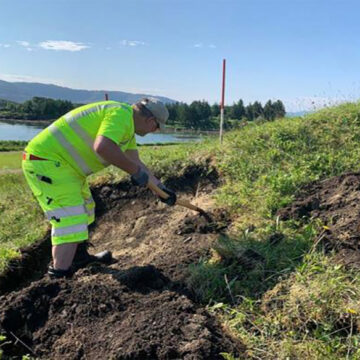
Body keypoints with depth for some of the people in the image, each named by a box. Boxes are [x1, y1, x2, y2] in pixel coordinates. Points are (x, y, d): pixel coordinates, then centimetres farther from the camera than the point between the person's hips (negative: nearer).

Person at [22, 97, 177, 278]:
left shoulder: (127, 125, 14)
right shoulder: (121, 114, -18)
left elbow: (136, 161, 21)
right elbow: (103, 147, -36)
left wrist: (161, 188, 22)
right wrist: (135, 170, -24)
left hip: (60, 163, 11)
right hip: (47, 162, -11)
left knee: (84, 208, 24)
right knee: (71, 221, -12)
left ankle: (80, 257, 41)